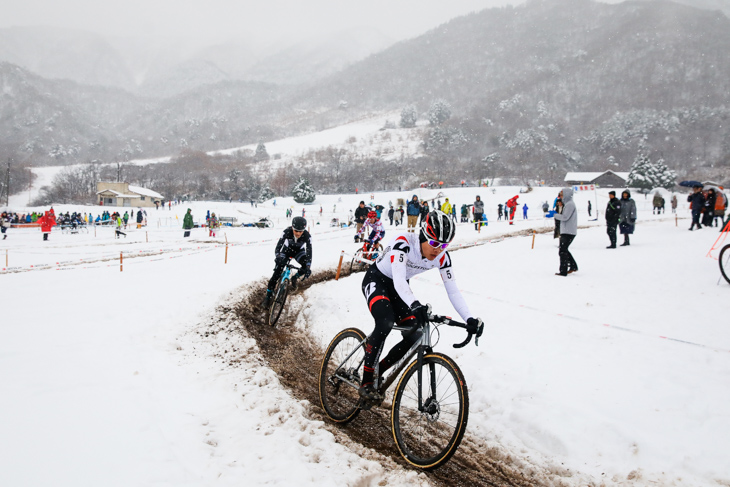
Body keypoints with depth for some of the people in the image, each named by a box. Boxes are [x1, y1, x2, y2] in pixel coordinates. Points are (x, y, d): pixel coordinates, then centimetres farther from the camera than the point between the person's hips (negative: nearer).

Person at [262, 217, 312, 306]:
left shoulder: (307, 236, -34)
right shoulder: (287, 232, -34)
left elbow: (309, 252, -36)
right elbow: (278, 246, -35)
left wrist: (308, 268, -50)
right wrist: (278, 257, -56)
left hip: (299, 251, 1)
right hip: (287, 250, -1)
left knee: (306, 268, -25)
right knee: (277, 271, -16)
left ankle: (294, 278, 8)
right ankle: (269, 294, -2)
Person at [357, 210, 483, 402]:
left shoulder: (442, 257, -17)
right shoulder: (403, 242, -34)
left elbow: (453, 290, -15)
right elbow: (398, 280, -46)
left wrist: (470, 319, -30)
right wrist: (415, 306, -62)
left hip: (399, 288, 6)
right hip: (376, 280, -6)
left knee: (415, 337, -9)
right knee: (385, 322, -33)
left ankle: (377, 372, 13)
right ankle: (366, 383, -20)